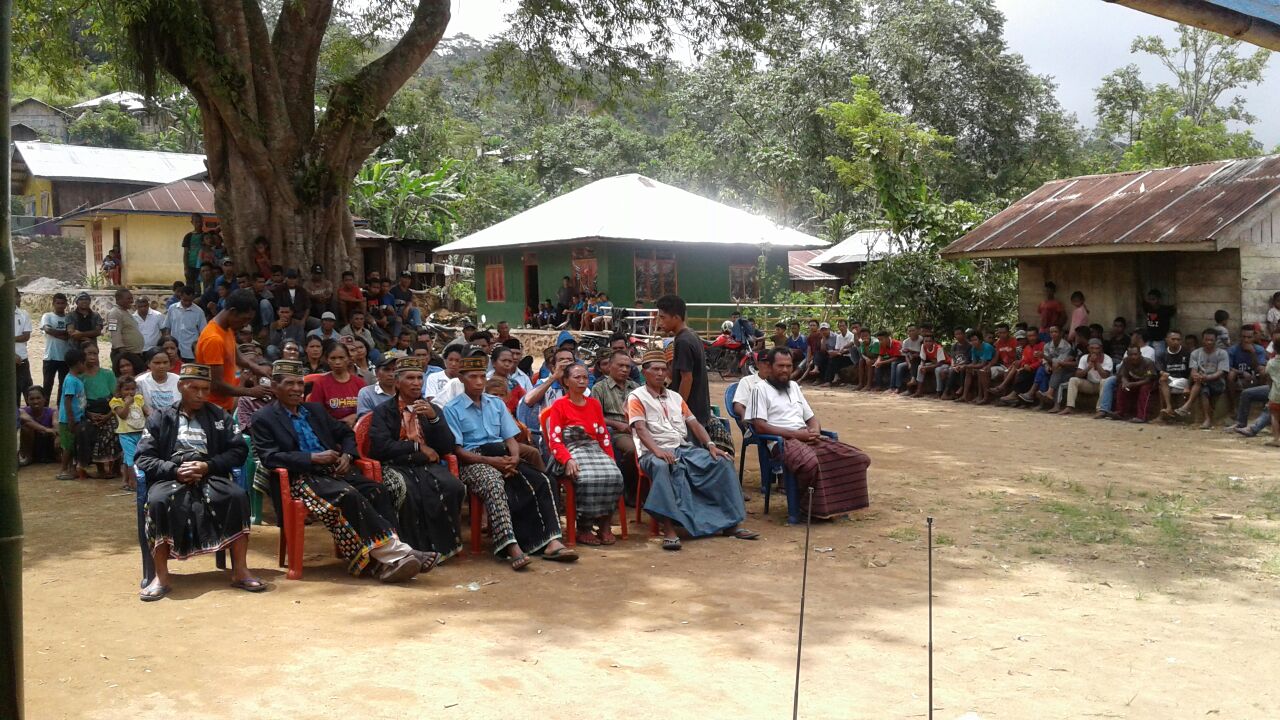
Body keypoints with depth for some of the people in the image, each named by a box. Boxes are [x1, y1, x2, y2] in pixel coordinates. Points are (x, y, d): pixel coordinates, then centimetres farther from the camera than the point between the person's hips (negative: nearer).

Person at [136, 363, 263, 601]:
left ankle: (240, 571, -24)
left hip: (210, 477, 1)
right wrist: (176, 471, -13)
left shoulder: (219, 417, 17)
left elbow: (238, 450, 7)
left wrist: (208, 466, -10)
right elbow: (144, 458, 5)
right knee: (158, 501, -36)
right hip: (171, 477, -1)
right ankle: (161, 577, -28)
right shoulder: (160, 419, 15)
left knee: (238, 496, -30)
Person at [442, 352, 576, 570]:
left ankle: (551, 542, -28)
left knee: (541, 480, -20)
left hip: (503, 457, 5)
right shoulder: (452, 409, 4)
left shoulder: (497, 404, 21)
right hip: (474, 461, -5)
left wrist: (514, 457, -8)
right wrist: (490, 460, -17)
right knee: (494, 484, -38)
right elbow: (457, 450, -4)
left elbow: (510, 438, 16)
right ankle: (512, 548, -49)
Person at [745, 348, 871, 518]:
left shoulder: (794, 386, 24)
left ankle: (839, 500, 1)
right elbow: (760, 427, -10)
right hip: (782, 441, -7)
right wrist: (795, 434, -16)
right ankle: (815, 507, -15)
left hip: (808, 438, 7)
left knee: (859, 458, -10)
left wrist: (815, 432, -2)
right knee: (810, 464, -42)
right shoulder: (760, 389, 1)